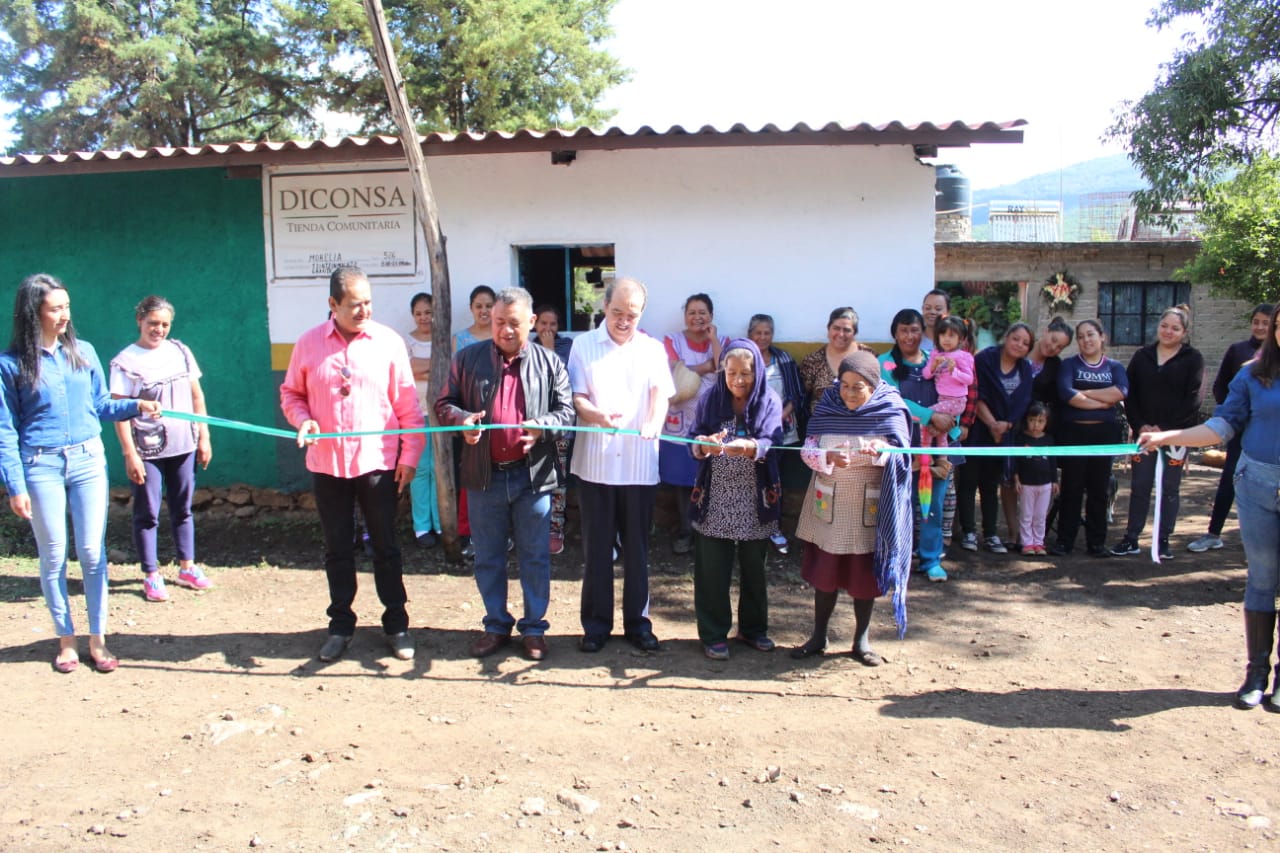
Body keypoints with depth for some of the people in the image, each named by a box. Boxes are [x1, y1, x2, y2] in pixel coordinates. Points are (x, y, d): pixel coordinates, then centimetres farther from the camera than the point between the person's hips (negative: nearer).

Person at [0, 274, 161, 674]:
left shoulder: (83, 352, 3)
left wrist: (136, 405, -8)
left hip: (88, 461, 2)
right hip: (41, 467, -2)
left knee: (92, 552, 4)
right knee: (54, 556, 7)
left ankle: (97, 639, 15)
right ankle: (65, 639, 21)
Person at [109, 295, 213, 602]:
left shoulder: (180, 351, 6)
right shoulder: (126, 362, -7)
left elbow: (197, 396, 10)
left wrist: (204, 438, 7)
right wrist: (130, 454, -13)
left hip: (183, 446, 4)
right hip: (147, 451, -4)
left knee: (183, 510, 14)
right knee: (147, 514, 5)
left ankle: (187, 567, 25)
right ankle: (151, 576, 15)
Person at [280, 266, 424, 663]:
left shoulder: (388, 341, -4)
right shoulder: (309, 343, 1)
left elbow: (408, 404, -2)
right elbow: (291, 393, 12)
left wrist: (410, 456, -4)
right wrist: (303, 420, -9)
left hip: (378, 463, -1)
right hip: (327, 465, 2)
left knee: (385, 547, 8)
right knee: (337, 550, 12)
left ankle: (397, 625, 21)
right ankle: (340, 625, 26)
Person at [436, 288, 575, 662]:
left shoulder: (549, 362, 4)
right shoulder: (468, 359, 5)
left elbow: (567, 411, 2)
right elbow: (444, 404, 8)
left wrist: (541, 427, -18)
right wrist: (461, 419, -14)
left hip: (533, 476, -1)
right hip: (484, 476, 1)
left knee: (535, 557, 7)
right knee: (488, 557, 12)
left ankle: (534, 627, 22)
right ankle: (496, 625, 27)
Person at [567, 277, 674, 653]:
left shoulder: (653, 349, 8)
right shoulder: (583, 345, 4)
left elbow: (661, 393, -4)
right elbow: (576, 397, -3)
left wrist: (653, 423, -25)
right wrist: (597, 415, -25)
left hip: (639, 463, 1)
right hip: (595, 462, -1)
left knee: (637, 547, 9)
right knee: (597, 547, 7)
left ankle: (637, 621, 21)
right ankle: (596, 623, 19)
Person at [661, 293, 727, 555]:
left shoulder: (722, 342, 5)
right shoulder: (672, 341, 1)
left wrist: (713, 340, -11)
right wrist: (709, 366, -10)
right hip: (681, 423, -1)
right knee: (683, 480, 5)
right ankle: (684, 531, 17)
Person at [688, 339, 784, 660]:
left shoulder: (770, 402, -2)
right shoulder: (711, 399, 0)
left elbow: (770, 442, -17)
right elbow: (694, 441, -8)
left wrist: (749, 447, -39)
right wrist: (706, 443, -32)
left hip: (756, 501, 1)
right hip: (715, 500, 0)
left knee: (754, 568, 12)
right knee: (712, 571, 2)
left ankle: (753, 627, 29)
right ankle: (713, 634, 15)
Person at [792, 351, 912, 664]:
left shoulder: (890, 411, -7)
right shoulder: (828, 406, -2)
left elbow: (898, 456, -11)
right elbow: (807, 449, -6)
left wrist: (880, 451, -33)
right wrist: (829, 458, -27)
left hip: (870, 508, -1)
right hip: (829, 506, 2)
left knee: (865, 575, 8)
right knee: (825, 572, 9)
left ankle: (861, 641, 24)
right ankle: (818, 637, 23)